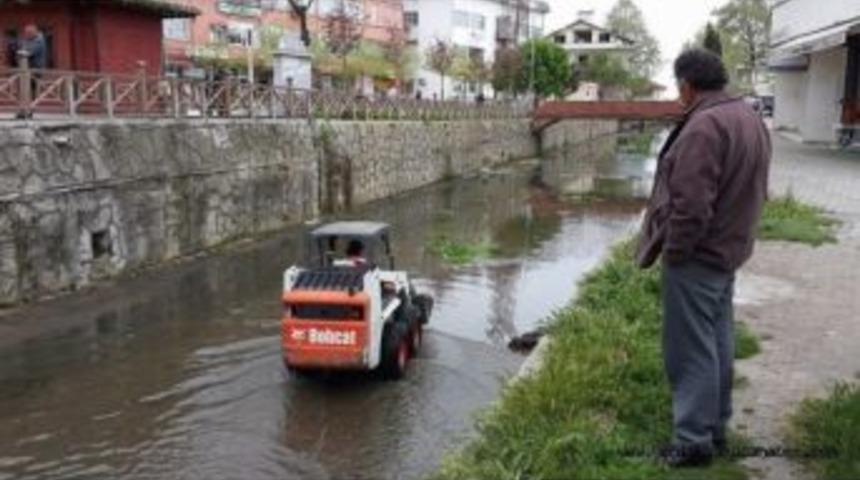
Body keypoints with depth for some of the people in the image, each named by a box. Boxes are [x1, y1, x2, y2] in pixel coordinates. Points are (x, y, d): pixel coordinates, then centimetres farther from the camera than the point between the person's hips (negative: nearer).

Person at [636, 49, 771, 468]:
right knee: (718, 344, 17)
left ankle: (694, 440, 7)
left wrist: (673, 251, -15)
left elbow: (691, 203, -25)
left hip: (697, 256, -10)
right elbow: (754, 192, 16)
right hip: (728, 251, 10)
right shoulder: (750, 119, 11)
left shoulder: (704, 126, -22)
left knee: (691, 350, -1)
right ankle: (715, 427, 29)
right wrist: (735, 234, 19)